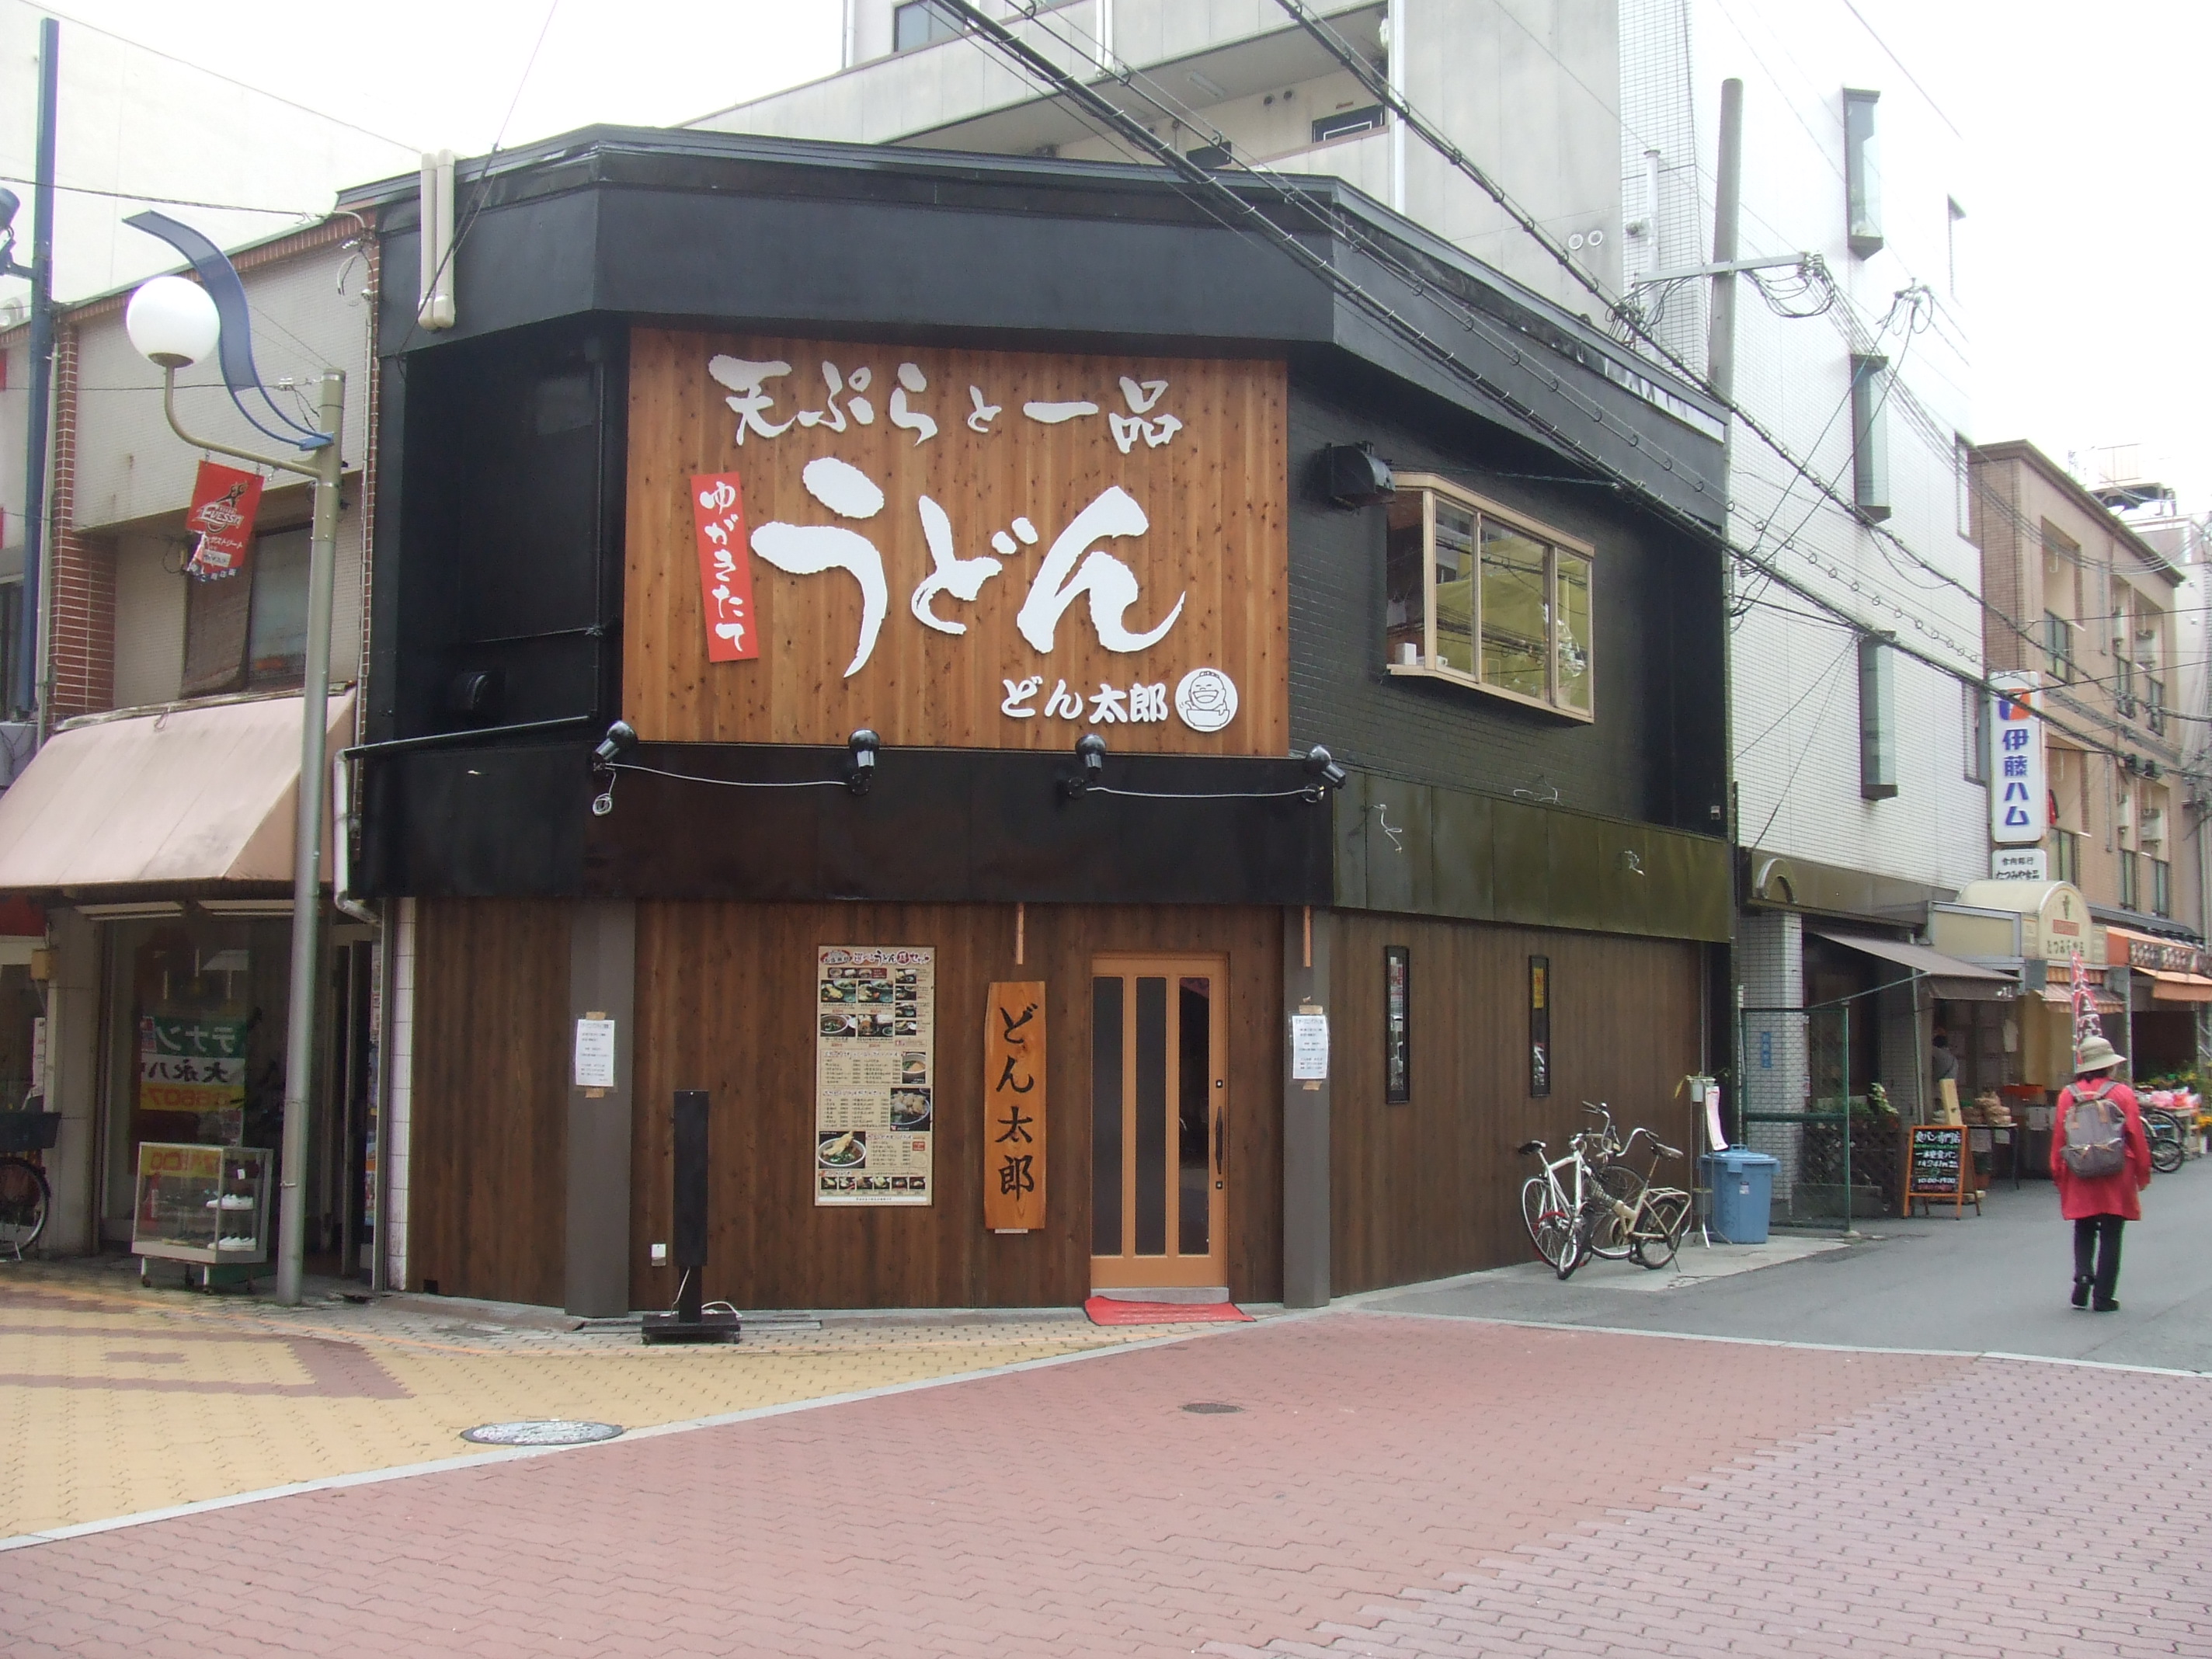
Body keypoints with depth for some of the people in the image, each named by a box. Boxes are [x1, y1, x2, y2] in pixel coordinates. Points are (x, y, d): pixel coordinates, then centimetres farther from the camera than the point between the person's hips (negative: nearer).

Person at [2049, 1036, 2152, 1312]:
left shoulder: (2068, 1095, -2)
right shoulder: (2122, 1094, -7)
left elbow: (2058, 1137, 1)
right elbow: (2136, 1136, -4)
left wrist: (2058, 1173, 11)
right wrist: (2143, 1173, 7)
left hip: (2079, 1178, 2)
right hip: (2116, 1177, -2)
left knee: (2084, 1232, 17)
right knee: (2110, 1237, 6)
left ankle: (2083, 1276, -5)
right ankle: (2103, 1297, 6)